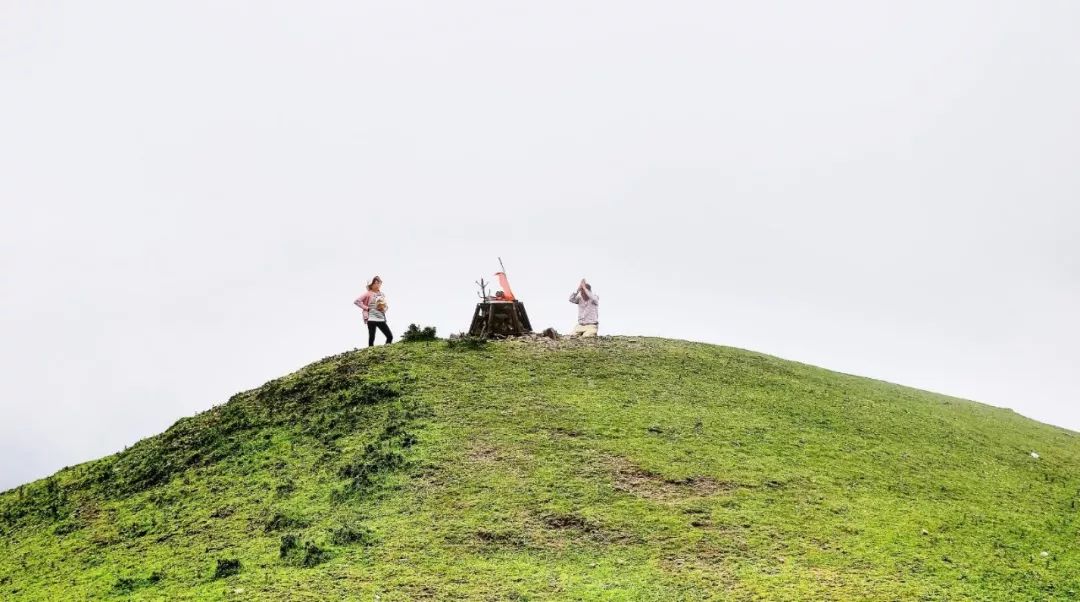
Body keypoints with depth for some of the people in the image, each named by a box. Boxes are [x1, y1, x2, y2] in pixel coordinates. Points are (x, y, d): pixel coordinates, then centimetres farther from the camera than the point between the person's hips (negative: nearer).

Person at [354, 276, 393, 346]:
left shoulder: (382, 294, 13)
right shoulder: (368, 294, -1)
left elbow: (386, 306, 24)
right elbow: (357, 301, -7)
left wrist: (384, 308, 1)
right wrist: (366, 308, -8)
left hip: (381, 319, 5)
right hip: (372, 319, -5)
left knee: (390, 336, -5)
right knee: (371, 338, -4)